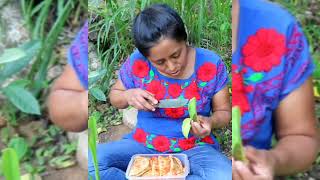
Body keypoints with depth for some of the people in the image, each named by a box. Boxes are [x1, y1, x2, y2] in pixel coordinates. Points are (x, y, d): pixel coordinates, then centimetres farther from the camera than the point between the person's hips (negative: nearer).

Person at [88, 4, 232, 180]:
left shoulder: (211, 64, -13)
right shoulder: (136, 63, -13)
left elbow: (223, 111, -1)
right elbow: (114, 95, 5)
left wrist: (210, 122, -24)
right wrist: (128, 96, -19)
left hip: (194, 148, 0)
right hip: (143, 145, 1)